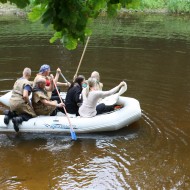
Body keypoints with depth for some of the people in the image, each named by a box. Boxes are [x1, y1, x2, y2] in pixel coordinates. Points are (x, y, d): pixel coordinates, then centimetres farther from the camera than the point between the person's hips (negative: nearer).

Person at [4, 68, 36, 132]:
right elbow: (25, 95, -24)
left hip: (12, 103, 7)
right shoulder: (27, 83, -11)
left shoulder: (17, 81, 13)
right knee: (32, 114, 7)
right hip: (20, 103, -7)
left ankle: (9, 115, 3)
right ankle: (19, 119, -18)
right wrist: (29, 104, -8)